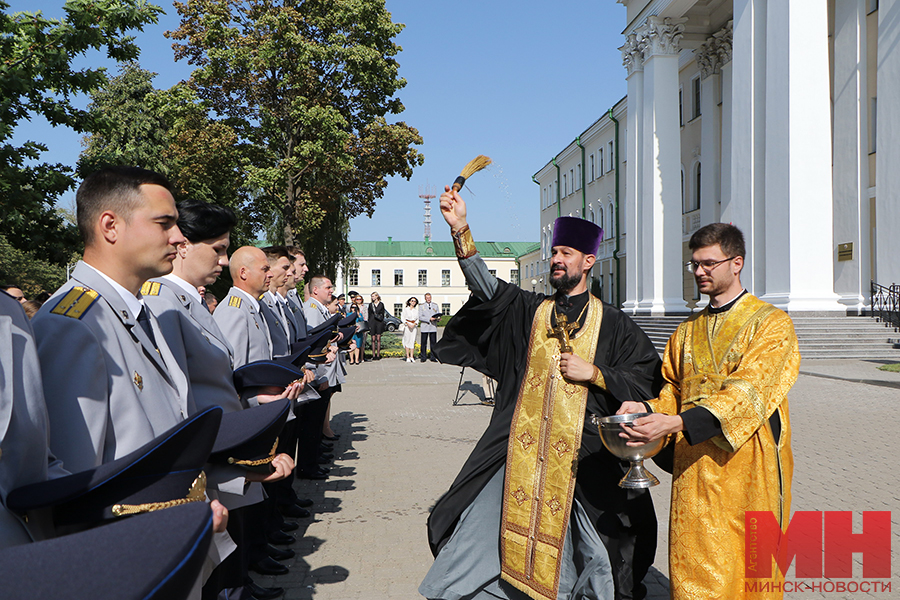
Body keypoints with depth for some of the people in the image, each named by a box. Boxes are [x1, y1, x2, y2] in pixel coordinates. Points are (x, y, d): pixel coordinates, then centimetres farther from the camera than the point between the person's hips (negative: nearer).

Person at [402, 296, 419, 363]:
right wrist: (408, 324, -12)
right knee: (407, 340, -4)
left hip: (414, 326, 3)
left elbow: (417, 319, 11)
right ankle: (407, 357, -1)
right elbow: (402, 317, -1)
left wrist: (414, 324, -7)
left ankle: (412, 357, 0)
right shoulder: (405, 309, 2)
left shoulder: (416, 310, 11)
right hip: (407, 325, -3)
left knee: (413, 341, -1)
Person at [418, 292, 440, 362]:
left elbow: (438, 314, 17)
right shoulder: (421, 306, 5)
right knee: (423, 343, -2)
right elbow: (420, 317, -3)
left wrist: (438, 318, -7)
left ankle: (433, 357, 5)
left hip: (433, 327, 2)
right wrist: (429, 319, -14)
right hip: (425, 326, -2)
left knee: (433, 342, 0)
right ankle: (423, 357, 6)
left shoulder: (435, 305, 14)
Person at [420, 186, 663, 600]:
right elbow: (486, 288, -7)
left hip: (585, 457, -1)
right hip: (522, 449, 2)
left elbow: (649, 382, 3)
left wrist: (593, 373, -9)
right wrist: (460, 229, -19)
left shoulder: (612, 324, 4)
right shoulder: (529, 310, 9)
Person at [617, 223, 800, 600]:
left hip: (746, 467, -4)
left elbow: (746, 393, -17)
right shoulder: (687, 331, 16)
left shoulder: (771, 324, -4)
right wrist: (648, 410, -5)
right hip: (693, 470, 5)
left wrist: (675, 423, -28)